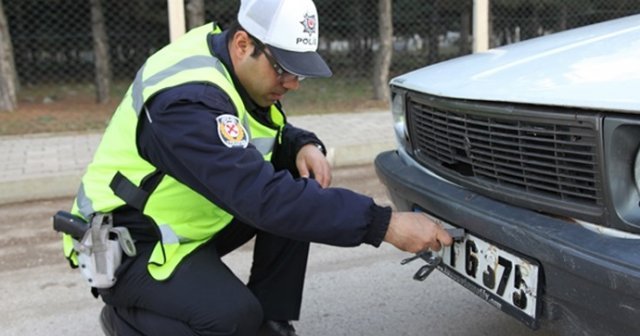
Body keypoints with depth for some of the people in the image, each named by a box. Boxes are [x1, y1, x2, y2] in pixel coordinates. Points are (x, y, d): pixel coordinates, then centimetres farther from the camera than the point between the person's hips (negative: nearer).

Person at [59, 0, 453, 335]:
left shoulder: (243, 69, -5)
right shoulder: (190, 98, -33)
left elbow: (273, 135, 11)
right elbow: (262, 197, -42)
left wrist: (305, 147, -14)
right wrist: (385, 225, -41)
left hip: (189, 217, 8)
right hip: (130, 243, -8)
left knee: (297, 189, -7)